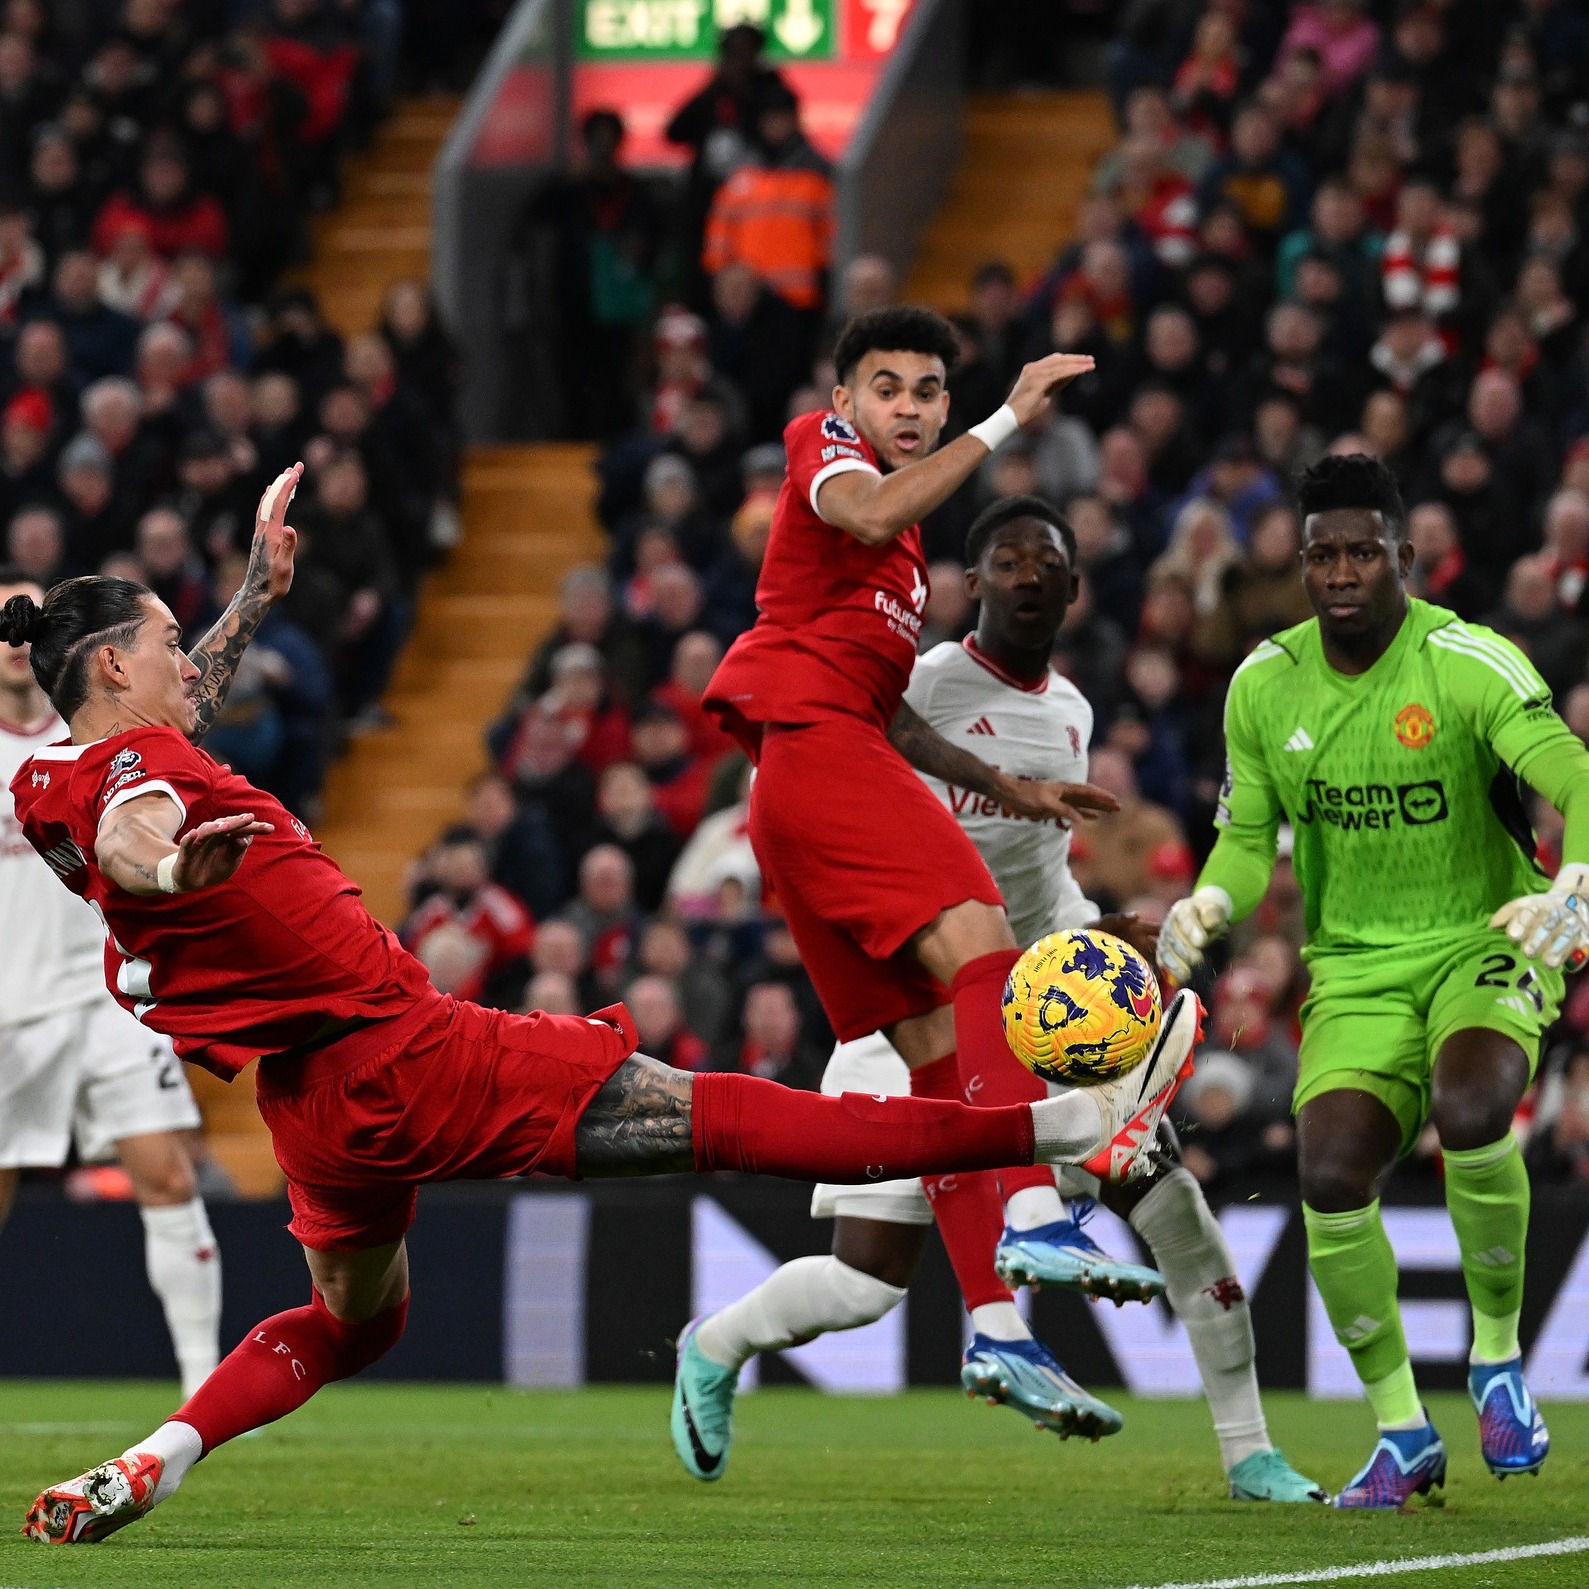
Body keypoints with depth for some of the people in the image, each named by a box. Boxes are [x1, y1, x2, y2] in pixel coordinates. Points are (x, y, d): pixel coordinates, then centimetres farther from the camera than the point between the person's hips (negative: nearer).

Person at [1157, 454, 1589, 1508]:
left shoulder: (1468, 664, -14)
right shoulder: (1265, 685, 1)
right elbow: (1247, 834, 10)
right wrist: (1208, 904, -13)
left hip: (1484, 945, -4)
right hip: (1356, 969, 4)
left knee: (1471, 1109, -35)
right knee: (1330, 1173, -20)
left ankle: (1499, 1356, -9)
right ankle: (1402, 1432, 0)